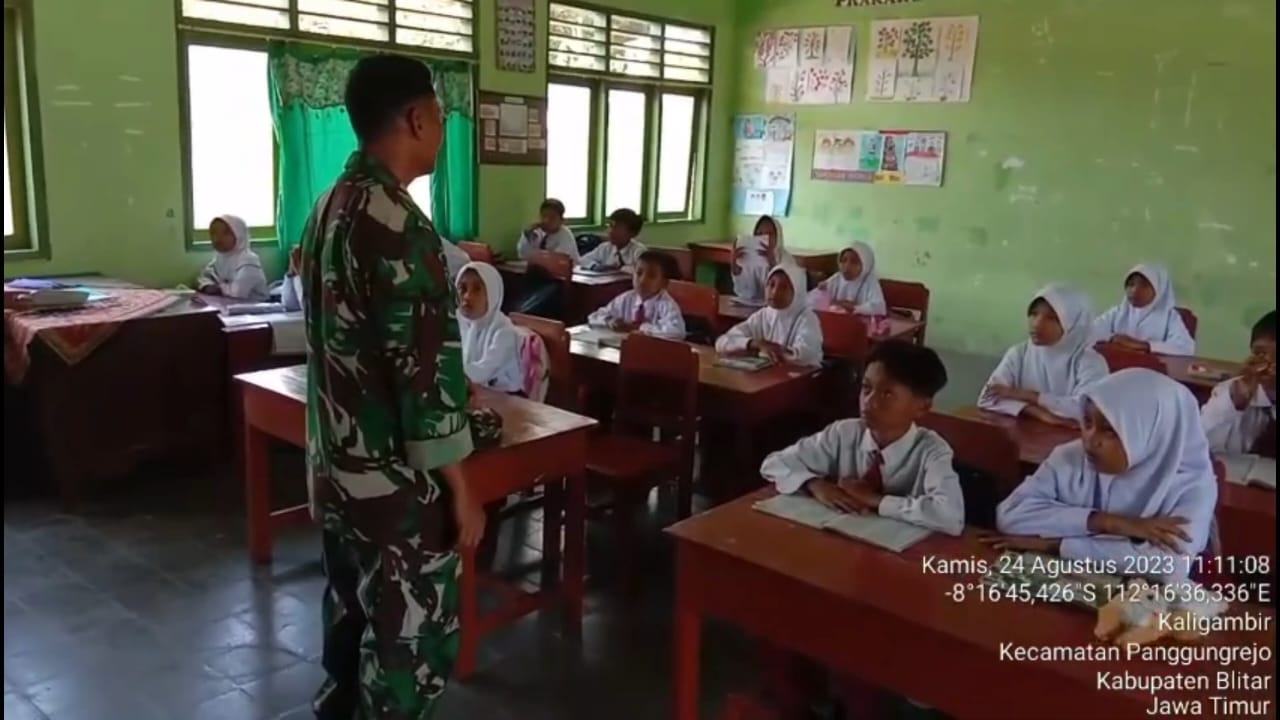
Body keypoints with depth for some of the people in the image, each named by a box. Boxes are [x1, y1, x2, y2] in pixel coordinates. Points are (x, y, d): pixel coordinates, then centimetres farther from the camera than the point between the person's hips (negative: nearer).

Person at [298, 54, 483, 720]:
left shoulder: (329, 207, 7)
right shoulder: (399, 226, -22)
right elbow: (425, 371, -23)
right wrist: (460, 489, -15)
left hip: (335, 465, 9)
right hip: (394, 480, -9)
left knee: (352, 617, 22)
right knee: (409, 642, 6)